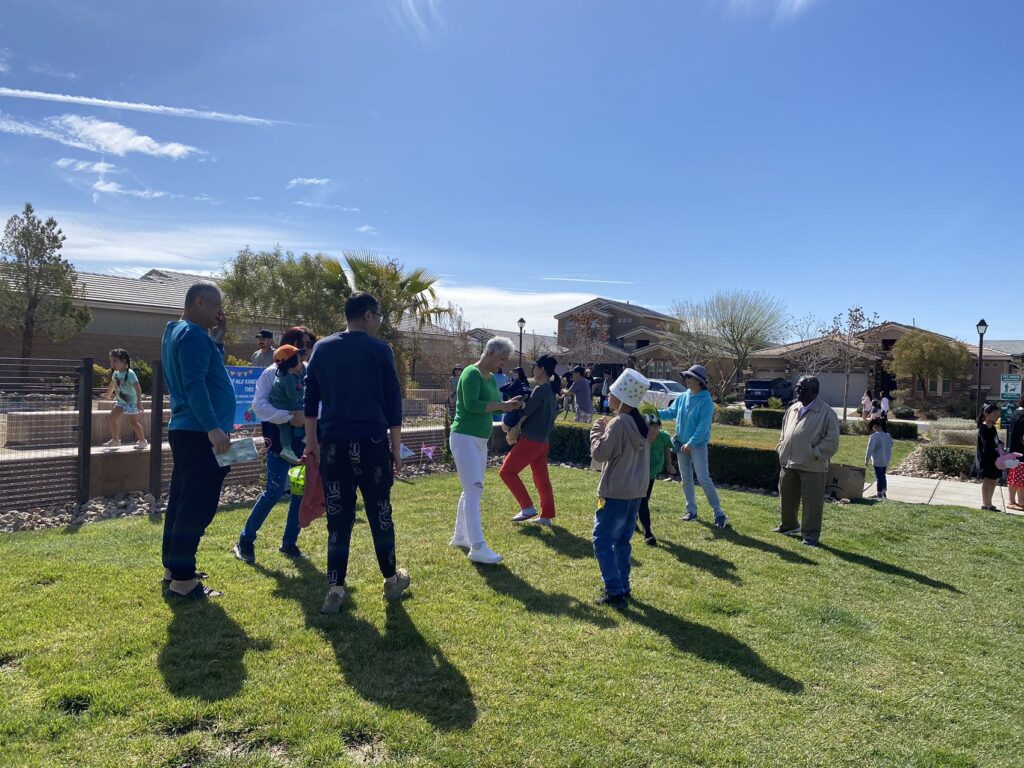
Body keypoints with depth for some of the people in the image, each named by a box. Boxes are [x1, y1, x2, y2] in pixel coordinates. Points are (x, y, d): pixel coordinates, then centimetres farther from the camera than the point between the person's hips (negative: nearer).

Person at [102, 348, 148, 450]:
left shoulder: (130, 374, -24)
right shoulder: (116, 373, 0)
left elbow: (138, 388, -29)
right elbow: (112, 385, 21)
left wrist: (139, 403, -36)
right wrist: (108, 394, 35)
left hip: (132, 402, -7)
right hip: (121, 401, 7)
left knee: (133, 422, -5)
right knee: (112, 417, 1)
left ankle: (142, 441, 11)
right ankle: (115, 440, 16)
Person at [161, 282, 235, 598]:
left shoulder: (177, 332, 17)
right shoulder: (193, 335, -15)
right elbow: (195, 385, -25)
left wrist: (216, 339, 13)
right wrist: (214, 428, -30)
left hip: (187, 430, 11)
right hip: (199, 433, -11)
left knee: (183, 501, 16)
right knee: (196, 507, -6)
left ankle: (173, 568, 26)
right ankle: (182, 580, -1)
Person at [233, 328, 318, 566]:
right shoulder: (272, 373, -6)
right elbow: (259, 406, -14)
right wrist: (289, 416, -22)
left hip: (306, 440, 5)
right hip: (280, 440, -5)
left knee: (302, 492, 8)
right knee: (274, 492, -5)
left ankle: (289, 543, 23)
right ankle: (245, 540, 14)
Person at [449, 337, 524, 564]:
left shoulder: (491, 378, 13)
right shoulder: (471, 373, -14)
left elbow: (492, 406, 14)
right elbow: (471, 404, -26)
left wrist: (508, 405, -5)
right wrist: (501, 405, -22)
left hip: (481, 440, 9)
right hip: (464, 438, -9)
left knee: (471, 490, 15)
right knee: (474, 491, -13)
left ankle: (460, 536, 26)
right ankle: (478, 548, -14)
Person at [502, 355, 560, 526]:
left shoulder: (540, 390, -17)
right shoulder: (551, 390, 11)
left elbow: (525, 413, -15)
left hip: (530, 440, -9)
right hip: (542, 440, 9)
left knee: (507, 472, -1)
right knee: (541, 478, 13)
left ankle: (528, 508, -2)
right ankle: (546, 515, 16)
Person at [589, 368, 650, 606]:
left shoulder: (618, 423, -18)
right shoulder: (640, 423, 9)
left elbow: (600, 453, -17)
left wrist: (597, 430, -3)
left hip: (615, 493, -9)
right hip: (635, 491, 9)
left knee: (603, 539, -2)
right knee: (622, 540, 17)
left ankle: (614, 592, -3)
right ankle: (623, 587, 23)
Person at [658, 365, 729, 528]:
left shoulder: (706, 400, -15)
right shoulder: (683, 397, 3)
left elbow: (703, 426, -20)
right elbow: (671, 412, 13)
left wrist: (691, 443, -25)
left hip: (698, 445, -6)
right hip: (681, 444, 6)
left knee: (704, 479, -9)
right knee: (686, 480, 12)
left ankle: (719, 514, -1)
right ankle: (691, 510, 24)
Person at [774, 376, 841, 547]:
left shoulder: (826, 413, -10)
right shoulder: (792, 409, 11)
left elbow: (832, 441, -12)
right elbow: (784, 432, 22)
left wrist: (814, 454, -15)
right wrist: (782, 449, 10)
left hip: (812, 467, -7)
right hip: (788, 463, 7)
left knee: (812, 502, 2)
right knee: (787, 498, 19)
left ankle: (810, 535, 15)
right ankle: (789, 525, 39)